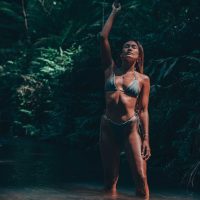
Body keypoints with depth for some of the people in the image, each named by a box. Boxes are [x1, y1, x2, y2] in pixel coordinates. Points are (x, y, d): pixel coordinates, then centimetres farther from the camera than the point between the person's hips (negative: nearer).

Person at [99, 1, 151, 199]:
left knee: (141, 177, -11)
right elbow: (103, 36, 4)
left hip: (131, 127, -2)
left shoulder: (143, 79, 6)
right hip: (108, 127, 2)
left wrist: (146, 139, -4)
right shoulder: (110, 69, 9)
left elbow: (143, 110, 3)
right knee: (110, 179, 6)